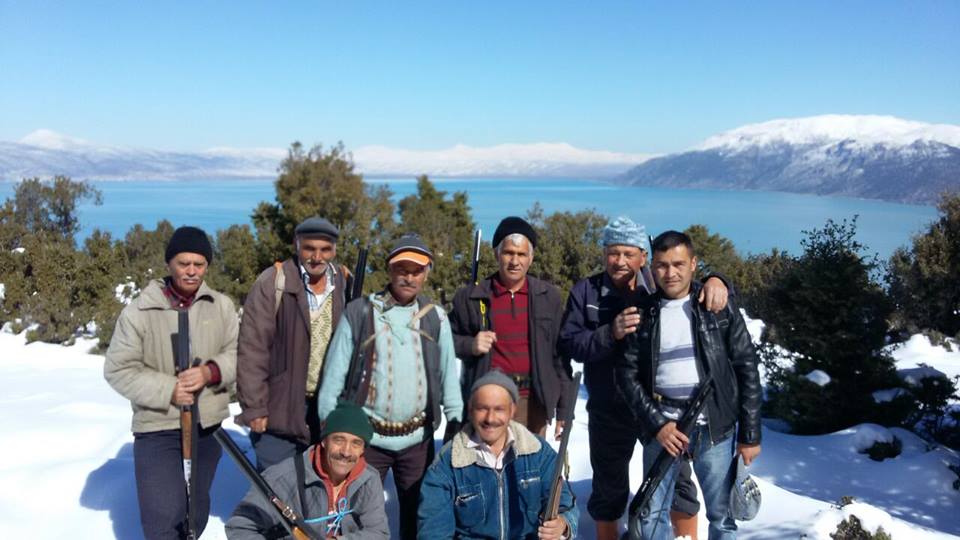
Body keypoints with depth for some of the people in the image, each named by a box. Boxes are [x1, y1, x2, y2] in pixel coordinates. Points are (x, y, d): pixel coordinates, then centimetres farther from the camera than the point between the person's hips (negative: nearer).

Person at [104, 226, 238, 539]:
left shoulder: (221, 306, 0)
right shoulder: (139, 312, -10)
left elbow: (238, 354, 1)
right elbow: (118, 370, -8)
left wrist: (211, 372, -19)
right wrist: (167, 390, -19)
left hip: (208, 425, 4)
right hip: (158, 428, -4)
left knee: (197, 511, 21)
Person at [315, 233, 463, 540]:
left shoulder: (435, 317, 3)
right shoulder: (359, 312, -5)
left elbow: (448, 374, 4)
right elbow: (334, 373, -2)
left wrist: (456, 420, 1)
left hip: (418, 438, 2)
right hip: (366, 436, -2)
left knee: (418, 513, 15)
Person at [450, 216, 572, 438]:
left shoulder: (548, 296, 5)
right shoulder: (470, 296, 1)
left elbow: (560, 355, 7)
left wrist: (564, 409, 5)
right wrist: (469, 345, -9)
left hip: (533, 402, 1)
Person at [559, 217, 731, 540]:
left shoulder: (659, 284, -4)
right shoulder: (585, 292, -3)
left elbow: (701, 289, -1)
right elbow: (568, 343, -10)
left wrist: (715, 281, -24)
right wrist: (610, 333, -26)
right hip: (610, 412, 0)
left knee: (678, 478, 14)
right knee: (609, 486, 17)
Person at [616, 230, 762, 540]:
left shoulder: (720, 307, 0)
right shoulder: (643, 314, 4)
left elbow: (746, 369, 0)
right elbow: (627, 374, 2)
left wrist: (750, 434, -3)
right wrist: (656, 422, -9)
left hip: (713, 425, -1)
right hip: (662, 424, 2)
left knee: (721, 514, 7)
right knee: (652, 514, 8)